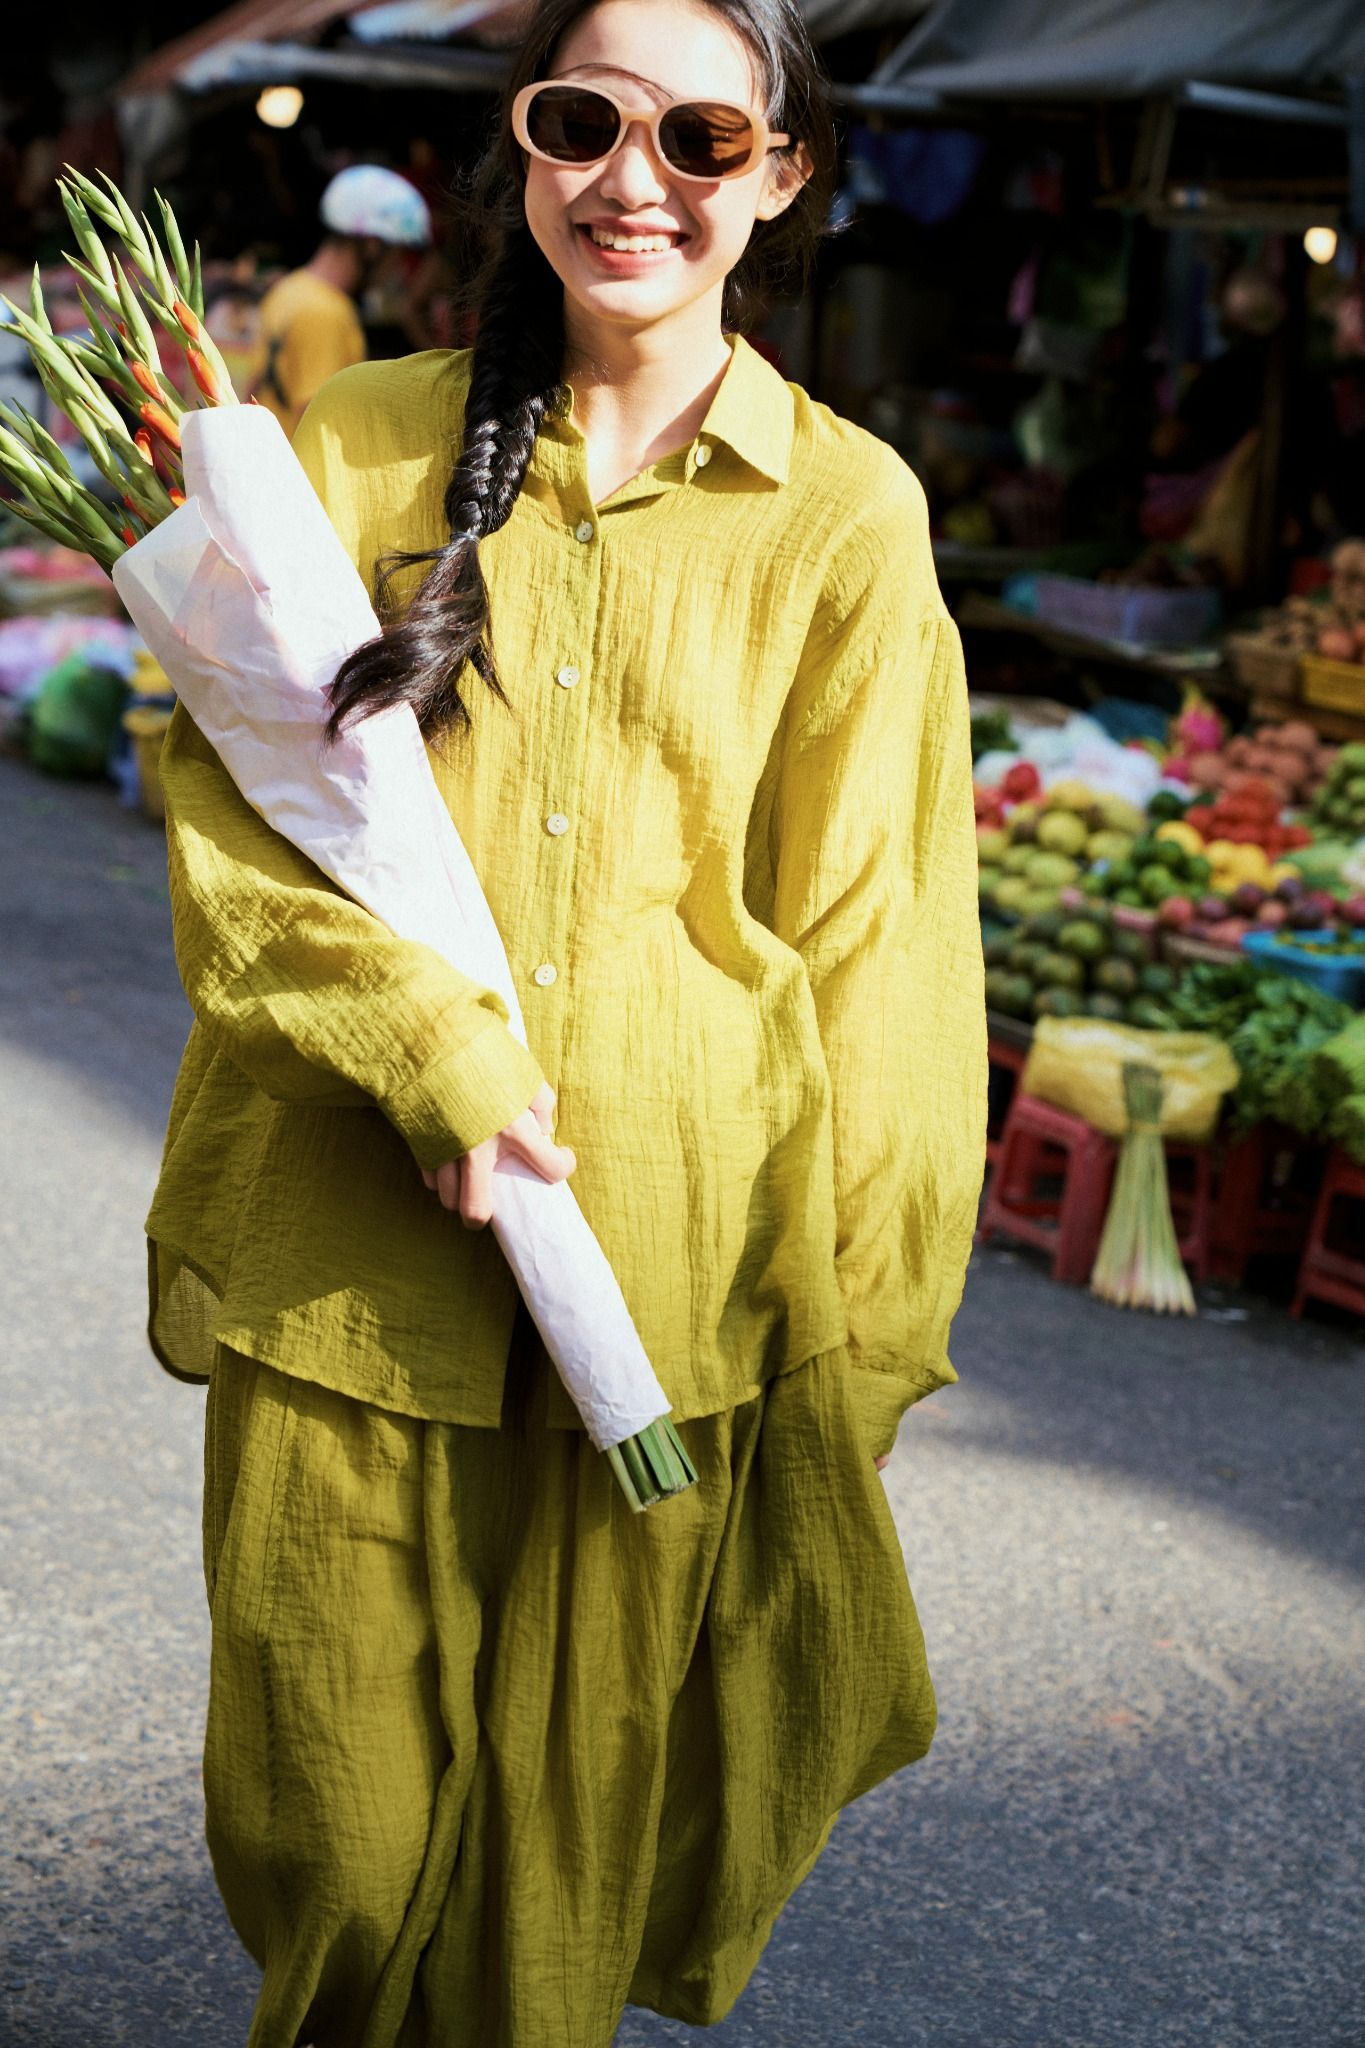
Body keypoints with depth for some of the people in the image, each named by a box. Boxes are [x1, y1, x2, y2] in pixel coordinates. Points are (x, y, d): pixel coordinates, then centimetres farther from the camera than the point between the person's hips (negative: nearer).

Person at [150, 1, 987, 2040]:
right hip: (349, 1246, 1)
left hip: (672, 1268, 0)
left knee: (583, 1819, 10)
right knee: (340, 1816, 9)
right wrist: (429, 1050, -15)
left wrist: (846, 1340, 2)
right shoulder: (362, 446, 4)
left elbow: (863, 949, 3)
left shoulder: (849, 516, 1)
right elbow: (228, 802, 1)